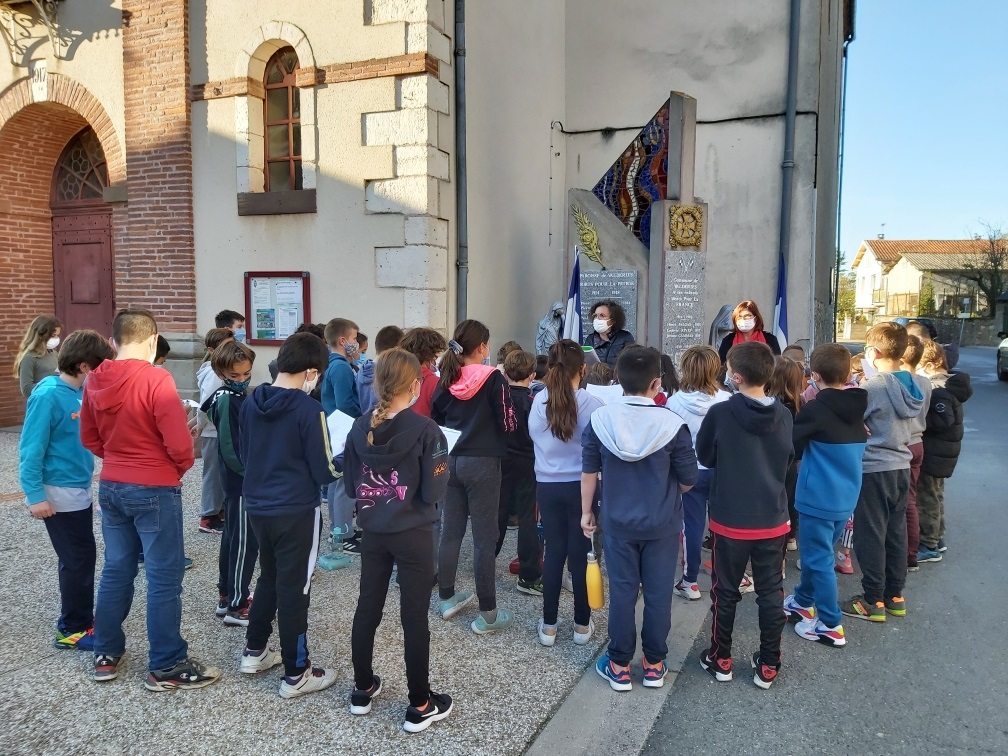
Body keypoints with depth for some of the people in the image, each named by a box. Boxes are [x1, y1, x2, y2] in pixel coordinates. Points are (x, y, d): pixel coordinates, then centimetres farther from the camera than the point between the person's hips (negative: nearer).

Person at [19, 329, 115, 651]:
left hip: (79, 490, 8)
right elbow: (31, 449, -20)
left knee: (80, 557, 18)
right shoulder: (48, 396, -21)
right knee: (78, 560, 1)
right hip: (60, 494, -8)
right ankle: (73, 629, 15)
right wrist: (35, 495, -19)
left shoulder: (82, 392, 2)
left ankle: (76, 619, 33)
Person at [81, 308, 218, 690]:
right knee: (164, 577, 3)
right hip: (154, 490, -7)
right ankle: (166, 666, 12)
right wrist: (182, 466, 1)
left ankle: (106, 654, 31)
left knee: (116, 569, 19)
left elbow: (89, 437, 12)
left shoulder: (95, 380, 1)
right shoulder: (156, 380, -19)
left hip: (110, 486, 7)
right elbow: (179, 443, -19)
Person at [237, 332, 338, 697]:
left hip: (256, 505, 7)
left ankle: (254, 651, 37)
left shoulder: (251, 402, 0)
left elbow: (243, 455, 11)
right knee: (294, 588, 4)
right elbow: (323, 472, -15)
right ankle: (296, 674, 17)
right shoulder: (309, 409, -19)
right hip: (295, 511, -7)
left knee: (269, 576, 25)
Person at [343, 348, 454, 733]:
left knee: (367, 608, 18)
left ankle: (363, 689, 33)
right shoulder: (426, 430, -18)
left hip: (372, 532, 5)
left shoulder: (360, 428, -3)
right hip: (412, 535, -5)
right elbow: (434, 492, -17)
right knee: (414, 617, 5)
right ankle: (420, 706, 18)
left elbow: (350, 485, 5)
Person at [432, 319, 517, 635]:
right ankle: (487, 614, 7)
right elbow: (509, 424, -10)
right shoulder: (492, 378, -12)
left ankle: (447, 598, 28)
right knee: (484, 538, 0)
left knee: (450, 531, 15)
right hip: (482, 463, -5)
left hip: (451, 461, 6)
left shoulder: (446, 379, 2)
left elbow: (434, 422, 11)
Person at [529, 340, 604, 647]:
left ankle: (548, 625, 19)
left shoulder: (539, 401, -6)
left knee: (554, 551, 12)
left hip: (547, 485, 2)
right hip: (582, 485, -2)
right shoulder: (592, 403, -14)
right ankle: (582, 625, 22)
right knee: (581, 553, 9)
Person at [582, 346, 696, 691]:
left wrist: (586, 511, 11)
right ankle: (654, 664, 27)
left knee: (622, 592, 11)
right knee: (658, 593, 13)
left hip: (617, 522, 1)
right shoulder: (672, 424, -17)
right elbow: (688, 480, -8)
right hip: (662, 524, -1)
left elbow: (589, 471, -1)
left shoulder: (600, 419, -11)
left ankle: (619, 666, 23)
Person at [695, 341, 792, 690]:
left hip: (730, 519, -3)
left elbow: (704, 457, -1)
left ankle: (721, 659, 25)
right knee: (771, 593, 14)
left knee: (725, 592, 12)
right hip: (773, 519, 3)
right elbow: (788, 461, 10)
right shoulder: (784, 415, -5)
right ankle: (768, 666, 24)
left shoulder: (720, 413, -17)